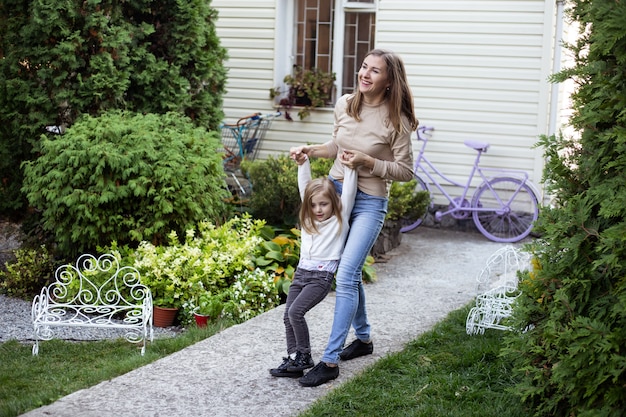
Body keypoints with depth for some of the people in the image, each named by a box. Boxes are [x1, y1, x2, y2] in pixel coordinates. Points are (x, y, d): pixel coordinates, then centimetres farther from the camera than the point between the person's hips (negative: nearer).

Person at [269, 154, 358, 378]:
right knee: (288, 315, 0)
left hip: (322, 276, -7)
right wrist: (303, 163, 4)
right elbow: (305, 186, 11)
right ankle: (293, 360, 5)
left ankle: (304, 357, -5)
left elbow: (348, 193, -10)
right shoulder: (309, 219, 14)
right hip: (301, 272, 7)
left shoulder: (340, 220, 0)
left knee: (295, 311, -19)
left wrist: (350, 168, -15)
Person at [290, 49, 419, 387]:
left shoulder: (396, 119, -15)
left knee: (346, 275, -15)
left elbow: (405, 171, -11)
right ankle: (363, 338, 36)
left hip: (369, 203, -6)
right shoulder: (345, 104, 0)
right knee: (351, 273, 17)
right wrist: (309, 150, 2)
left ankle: (330, 360, -12)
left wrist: (368, 161, -22)